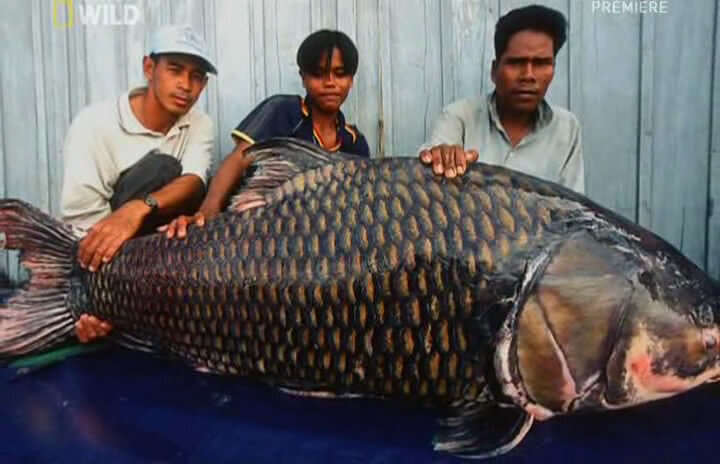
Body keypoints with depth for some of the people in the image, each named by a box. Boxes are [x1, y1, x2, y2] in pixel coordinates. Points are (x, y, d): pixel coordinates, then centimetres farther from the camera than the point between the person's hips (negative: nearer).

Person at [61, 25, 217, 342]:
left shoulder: (200, 126, -3)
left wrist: (139, 209, -47)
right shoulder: (95, 123, -16)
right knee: (160, 168, -26)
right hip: (102, 257, -4)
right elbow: (81, 221, -21)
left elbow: (193, 183, -24)